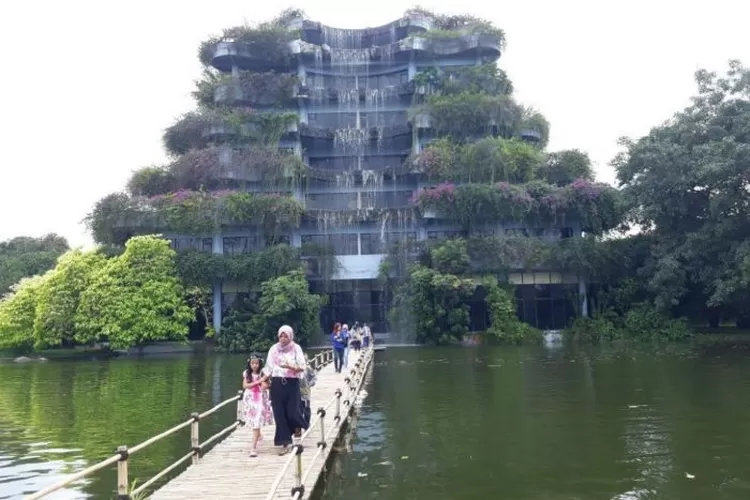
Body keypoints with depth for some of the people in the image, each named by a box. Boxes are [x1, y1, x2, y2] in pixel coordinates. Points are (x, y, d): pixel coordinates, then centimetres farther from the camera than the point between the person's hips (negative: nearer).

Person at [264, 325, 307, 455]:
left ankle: (297, 427, 32)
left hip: (292, 383, -2)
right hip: (277, 383, 2)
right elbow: (269, 367, 7)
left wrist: (290, 366, -24)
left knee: (292, 412, -5)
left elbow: (302, 367, -8)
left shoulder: (296, 348, -2)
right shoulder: (274, 348, 5)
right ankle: (285, 444, 12)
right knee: (279, 414, 2)